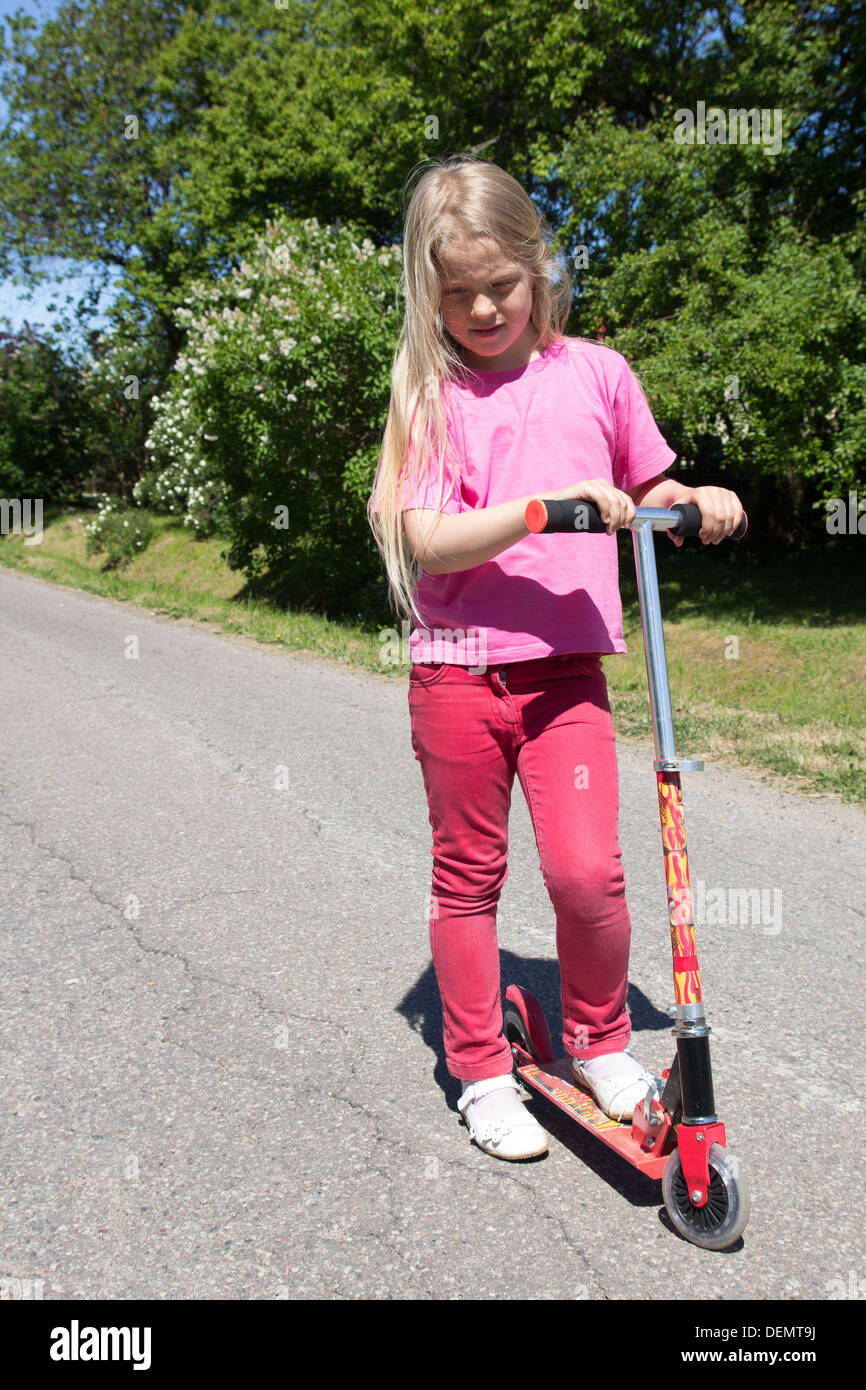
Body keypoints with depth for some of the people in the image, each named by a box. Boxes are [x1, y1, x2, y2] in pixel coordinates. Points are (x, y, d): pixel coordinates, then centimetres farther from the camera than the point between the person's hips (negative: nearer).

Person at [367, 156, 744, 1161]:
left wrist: (702, 502, -2)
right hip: (455, 673, -1)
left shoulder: (594, 372, 7)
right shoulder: (429, 393, 0)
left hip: (565, 670, 1)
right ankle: (481, 1073, 29)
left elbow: (647, 490, 19)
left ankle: (600, 1041, 19)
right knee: (467, 878, 9)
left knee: (588, 871, -11)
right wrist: (551, 501, -24)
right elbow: (431, 543, -13)